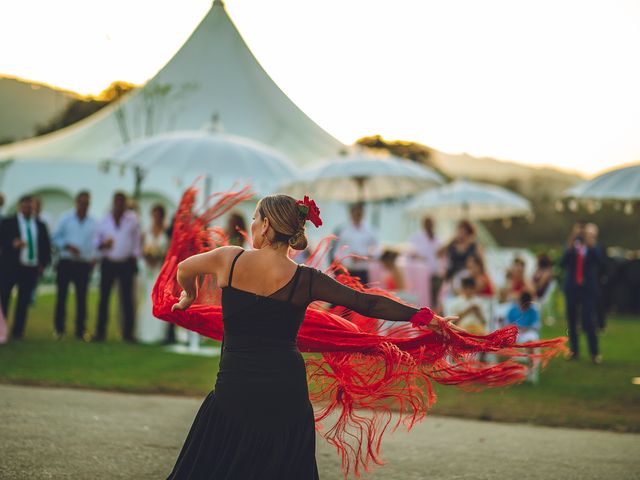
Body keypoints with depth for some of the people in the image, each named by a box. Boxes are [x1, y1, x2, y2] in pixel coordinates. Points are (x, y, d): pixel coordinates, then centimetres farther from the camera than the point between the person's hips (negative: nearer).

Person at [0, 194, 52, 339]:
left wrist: (43, 263, 4)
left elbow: (46, 245, 15)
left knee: (24, 301, 2)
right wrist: (12, 244, -24)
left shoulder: (40, 225, 14)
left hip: (31, 268, 3)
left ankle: (17, 331, 8)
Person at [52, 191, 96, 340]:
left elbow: (94, 242, 11)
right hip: (66, 262, -1)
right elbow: (55, 238, 3)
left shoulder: (92, 222, 7)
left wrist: (94, 257, -5)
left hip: (84, 264, 1)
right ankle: (59, 328, 8)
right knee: (62, 295, 1)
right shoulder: (66, 219, 2)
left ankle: (80, 330, 6)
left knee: (81, 297, 2)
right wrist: (67, 246, -13)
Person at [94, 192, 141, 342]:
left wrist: (135, 257, 2)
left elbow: (137, 240, 8)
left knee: (127, 298, 0)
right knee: (104, 297, -1)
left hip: (126, 263, -1)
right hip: (108, 263, 1)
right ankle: (100, 331, 4)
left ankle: (128, 332, 5)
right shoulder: (104, 221, 7)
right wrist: (102, 244, -10)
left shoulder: (132, 219, 4)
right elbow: (96, 240, 11)